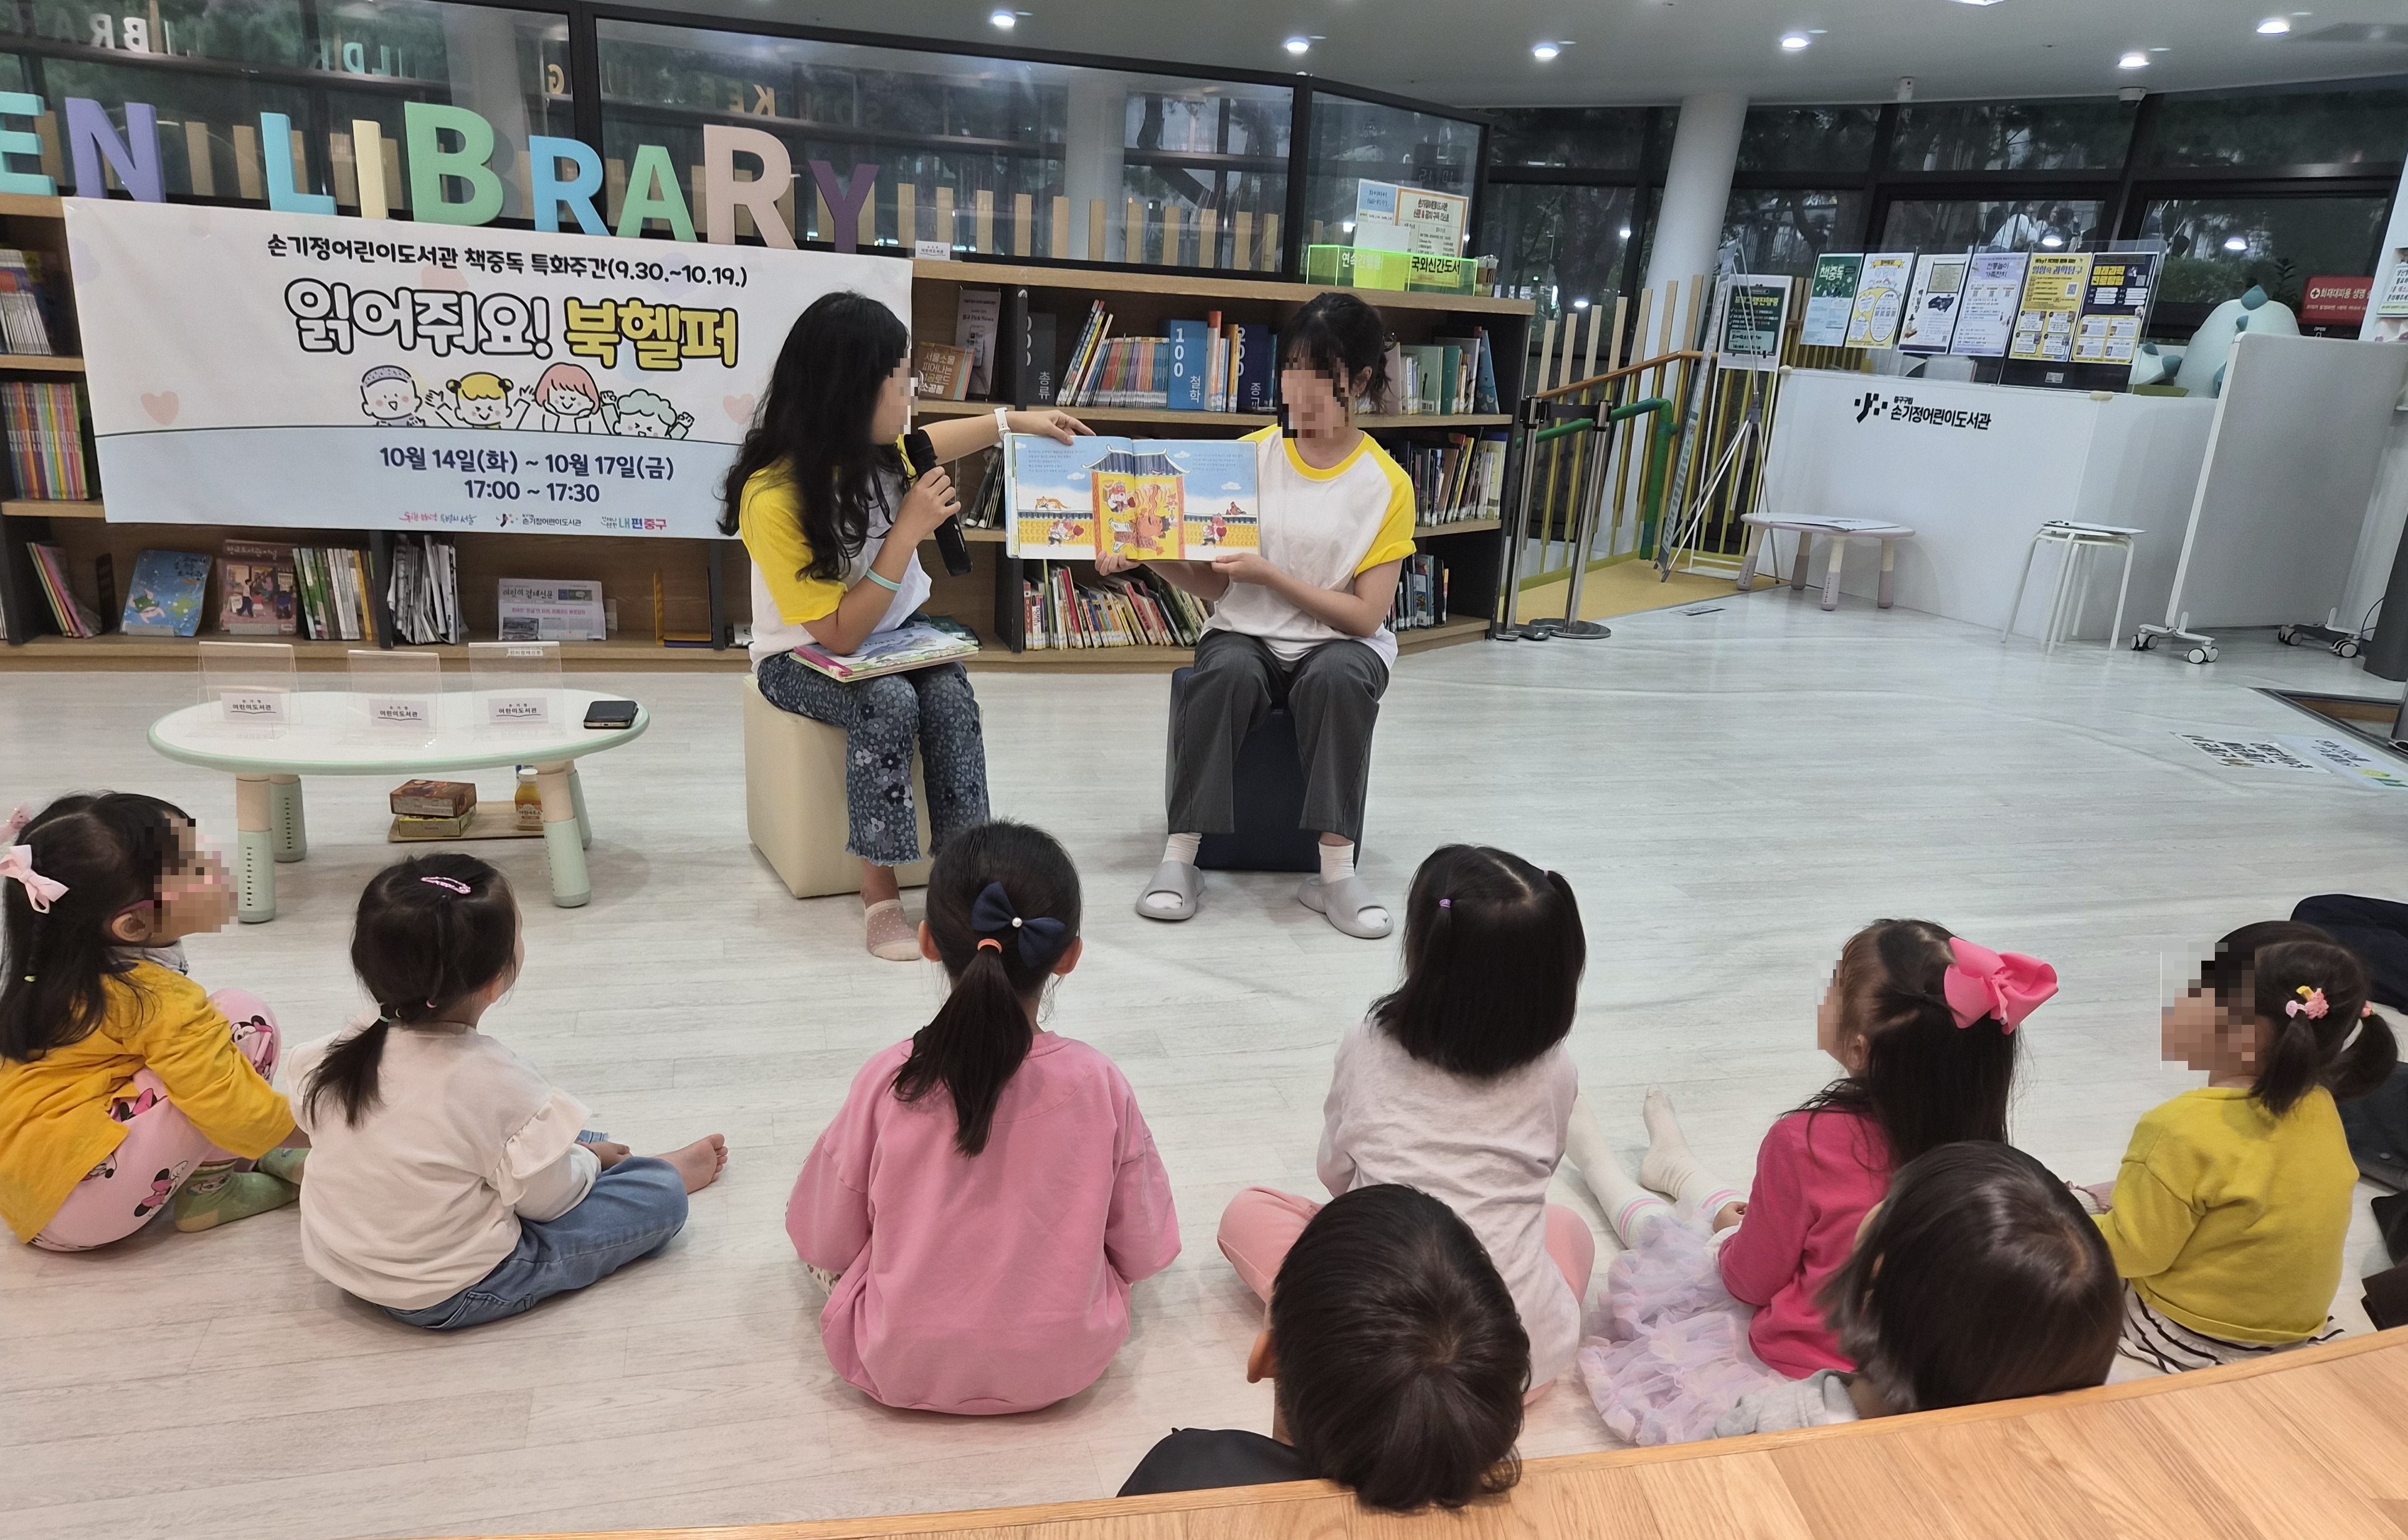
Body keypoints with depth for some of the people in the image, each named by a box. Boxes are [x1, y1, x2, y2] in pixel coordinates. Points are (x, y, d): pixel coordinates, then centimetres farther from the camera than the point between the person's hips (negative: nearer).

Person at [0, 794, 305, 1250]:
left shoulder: (50, 968, 2)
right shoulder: (162, 1001, -22)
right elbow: (232, 1107, -18)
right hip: (82, 1207, -10)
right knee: (246, 1020, -14)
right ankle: (208, 1194, -3)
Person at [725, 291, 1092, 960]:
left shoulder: (873, 447, -9)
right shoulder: (773, 500, -28)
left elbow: (922, 443, 20)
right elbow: (840, 635, -26)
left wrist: (1015, 421, 16)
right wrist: (909, 529, -29)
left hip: (896, 632, 5)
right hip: (805, 659, -5)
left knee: (951, 696, -25)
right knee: (890, 703, -34)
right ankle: (879, 889, -21)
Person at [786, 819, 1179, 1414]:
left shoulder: (888, 1080, -18)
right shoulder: (1098, 1084, -17)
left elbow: (826, 1246, -5)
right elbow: (1145, 1254, -4)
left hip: (899, 1369, 0)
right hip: (1067, 1365, 1)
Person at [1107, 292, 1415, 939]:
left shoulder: (1386, 485, -4)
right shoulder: (1250, 457, 3)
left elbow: (1365, 616, -8)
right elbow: (1212, 582, 4)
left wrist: (1267, 574, -18)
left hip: (1337, 642, -1)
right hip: (1246, 636, 1)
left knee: (1339, 679, -36)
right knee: (1226, 674, -34)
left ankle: (1335, 873, -29)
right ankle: (1179, 858, -27)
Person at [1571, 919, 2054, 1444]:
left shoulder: (1806, 1141, -33)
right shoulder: (1969, 1132, -18)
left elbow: (1748, 1281, -16)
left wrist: (1730, 1229, 7)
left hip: (1802, 1357, -5)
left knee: (1660, 1227, 22)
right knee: (1747, 1218, 31)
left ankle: (1599, 1164, 54)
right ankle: (1673, 1165, 63)